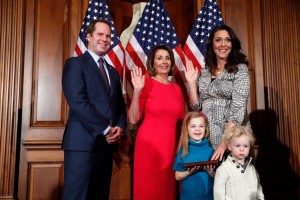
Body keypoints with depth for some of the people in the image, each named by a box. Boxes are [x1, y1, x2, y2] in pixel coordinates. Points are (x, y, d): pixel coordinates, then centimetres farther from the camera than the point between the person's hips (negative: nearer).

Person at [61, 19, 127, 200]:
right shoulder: (75, 63, -1)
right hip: (83, 142, -7)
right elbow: (78, 102, -14)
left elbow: (120, 104, 18)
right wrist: (106, 129, -13)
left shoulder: (113, 71, 21)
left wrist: (120, 127, -2)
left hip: (107, 143, 7)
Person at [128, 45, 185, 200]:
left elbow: (182, 119, 9)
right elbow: (133, 119, -11)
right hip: (149, 145, -5)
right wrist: (137, 91, -20)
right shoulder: (146, 83, -4)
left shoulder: (176, 88, 11)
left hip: (171, 146, 5)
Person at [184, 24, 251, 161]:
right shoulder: (205, 72, 8)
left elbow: (238, 108, -15)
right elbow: (197, 106, 9)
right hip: (208, 137, 4)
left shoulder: (240, 69, -6)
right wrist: (191, 83, -4)